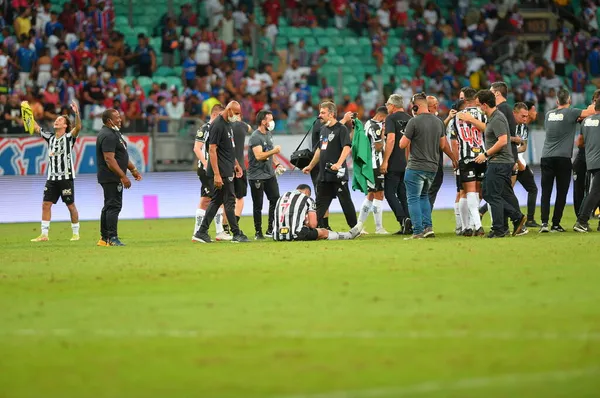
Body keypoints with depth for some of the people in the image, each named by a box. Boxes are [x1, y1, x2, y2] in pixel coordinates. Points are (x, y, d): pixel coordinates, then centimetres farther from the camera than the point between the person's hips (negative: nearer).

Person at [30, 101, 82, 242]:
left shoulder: (69, 137, -5)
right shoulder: (50, 137, 11)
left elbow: (78, 127, -23)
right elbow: (36, 127, 16)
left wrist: (77, 113, -38)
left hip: (66, 178, -5)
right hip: (52, 178, 5)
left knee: (71, 205, 2)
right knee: (46, 204, -1)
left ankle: (76, 233, 13)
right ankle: (44, 235, 1)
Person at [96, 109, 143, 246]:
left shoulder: (115, 133, 17)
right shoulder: (107, 136, -17)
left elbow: (122, 155, 27)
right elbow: (109, 159, -25)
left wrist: (133, 169, 26)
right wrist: (123, 176, -26)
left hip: (113, 178, 11)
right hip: (111, 177, -11)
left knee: (109, 207, 13)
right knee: (114, 206, -12)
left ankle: (104, 238, 18)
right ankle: (112, 238, -13)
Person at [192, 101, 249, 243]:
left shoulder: (228, 124, 15)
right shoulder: (217, 125, -16)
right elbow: (212, 150, -20)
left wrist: (236, 164, 24)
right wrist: (217, 175, -23)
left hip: (227, 170, 10)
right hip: (222, 172, -10)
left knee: (216, 201, 10)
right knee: (229, 202, -3)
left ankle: (202, 233, 12)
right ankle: (237, 234, 3)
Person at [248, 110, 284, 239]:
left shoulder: (269, 134, 12)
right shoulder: (255, 137, -17)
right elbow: (259, 156, -28)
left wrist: (276, 164, 11)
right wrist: (274, 151, -25)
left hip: (269, 174, 8)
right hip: (257, 176, -8)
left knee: (275, 200, 4)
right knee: (258, 206, 0)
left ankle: (271, 230, 12)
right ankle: (258, 232, 9)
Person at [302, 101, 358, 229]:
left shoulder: (341, 128, -9)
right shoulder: (323, 129, 15)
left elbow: (347, 148, -20)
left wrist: (339, 163, -33)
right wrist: (310, 166, 29)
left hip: (338, 174, -8)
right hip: (324, 173, 8)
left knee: (345, 202, -3)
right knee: (320, 203, 9)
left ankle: (355, 229, 3)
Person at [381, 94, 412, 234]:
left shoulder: (391, 118, -7)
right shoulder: (410, 119, 13)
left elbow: (391, 139, -17)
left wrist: (385, 161, -16)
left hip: (394, 164, -7)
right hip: (408, 163, 7)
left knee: (389, 192, -1)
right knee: (403, 194, 12)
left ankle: (403, 219, -18)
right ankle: (409, 225, 8)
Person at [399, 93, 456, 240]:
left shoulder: (414, 122, -13)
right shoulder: (438, 122, 7)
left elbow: (403, 145, -11)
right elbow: (443, 145, 16)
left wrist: (404, 136, 11)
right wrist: (453, 158, 32)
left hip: (416, 167, -7)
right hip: (433, 167, 7)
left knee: (413, 198, 0)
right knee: (424, 196, 21)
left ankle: (418, 231, -6)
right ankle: (428, 227, 11)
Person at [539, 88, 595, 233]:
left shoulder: (549, 114, 12)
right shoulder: (570, 112, -3)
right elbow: (590, 111, 0)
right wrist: (593, 105, 21)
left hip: (546, 157, 4)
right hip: (563, 158, -3)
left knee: (545, 192, 2)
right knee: (561, 193, 3)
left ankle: (544, 222, -11)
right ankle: (556, 224, 1)